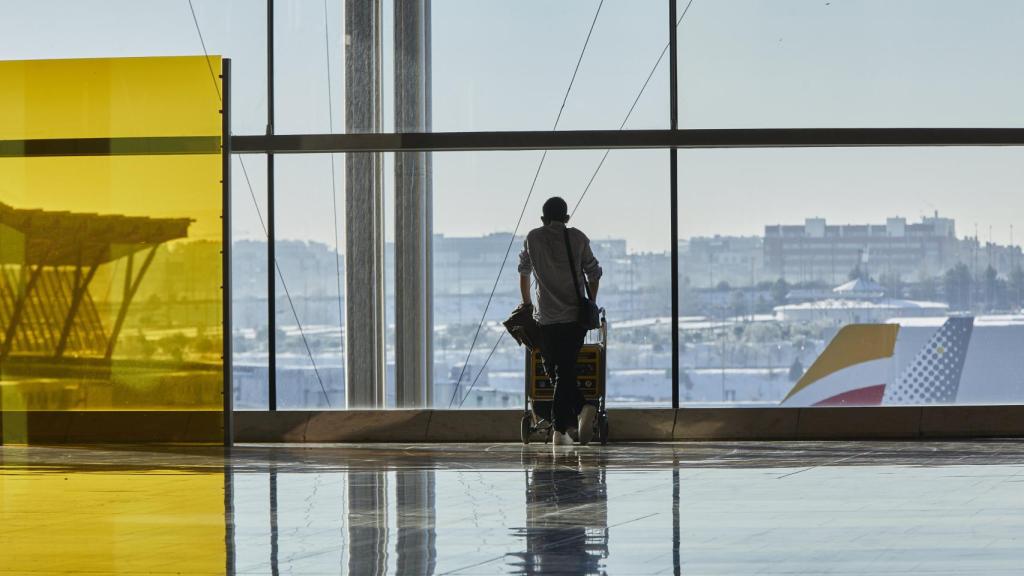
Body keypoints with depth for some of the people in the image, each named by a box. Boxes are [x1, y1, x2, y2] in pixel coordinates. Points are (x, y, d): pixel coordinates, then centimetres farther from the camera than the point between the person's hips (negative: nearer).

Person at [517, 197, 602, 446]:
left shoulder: (533, 238, 7)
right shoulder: (578, 238, 4)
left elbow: (524, 271, 20)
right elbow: (594, 273, 6)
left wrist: (526, 302, 35)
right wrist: (591, 304, 20)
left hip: (546, 318, 0)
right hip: (575, 316, 0)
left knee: (557, 372, 8)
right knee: (565, 372, 3)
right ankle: (560, 430, -7)